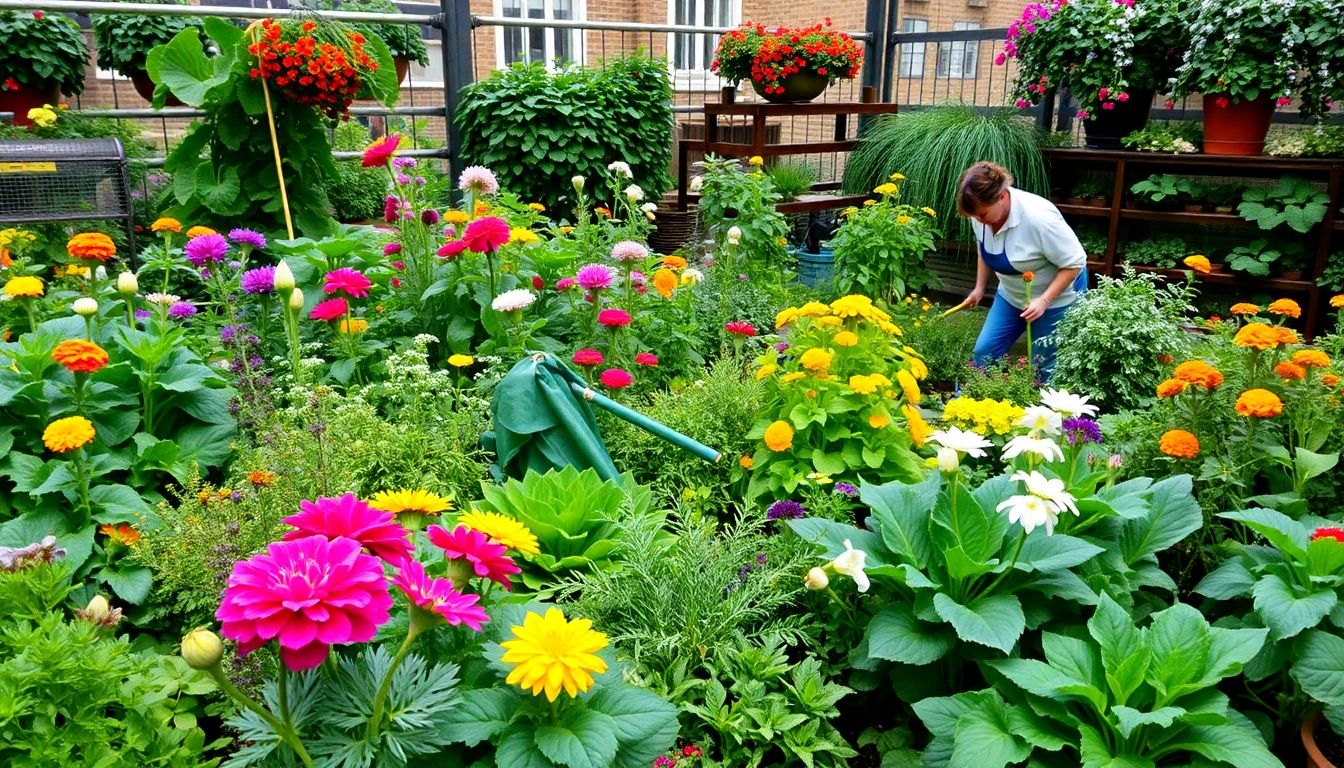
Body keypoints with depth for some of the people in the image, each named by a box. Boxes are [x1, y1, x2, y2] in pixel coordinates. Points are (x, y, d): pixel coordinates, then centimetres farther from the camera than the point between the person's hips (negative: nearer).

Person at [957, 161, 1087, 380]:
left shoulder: (1038, 217, -33)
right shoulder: (982, 210, -14)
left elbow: (1075, 263, -25)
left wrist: (1044, 301, -29)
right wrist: (979, 288, 9)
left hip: (1057, 296, -6)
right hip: (1012, 295, 6)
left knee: (1043, 367, -1)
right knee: (984, 352, 1)